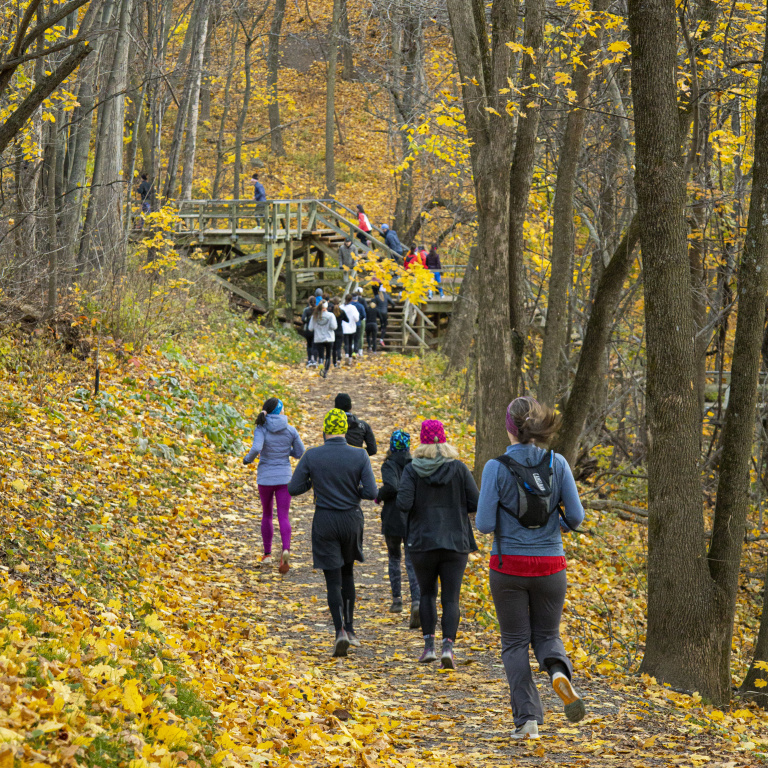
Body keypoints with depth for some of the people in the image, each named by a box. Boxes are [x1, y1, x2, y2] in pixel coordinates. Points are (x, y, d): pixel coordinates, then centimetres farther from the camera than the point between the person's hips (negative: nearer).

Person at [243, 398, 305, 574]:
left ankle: (267, 554, 26)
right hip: (284, 478, 0)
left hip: (265, 478, 0)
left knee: (267, 514, 21)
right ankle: (286, 550, -28)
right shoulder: (290, 430, -4)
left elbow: (256, 448, -28)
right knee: (283, 517, -2)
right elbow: (299, 453, 5)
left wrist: (247, 459, -7)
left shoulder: (261, 429, -11)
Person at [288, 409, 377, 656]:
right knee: (347, 572, 24)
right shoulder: (359, 456, -8)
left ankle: (340, 631, -17)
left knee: (333, 580, 2)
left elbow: (293, 489, -5)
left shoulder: (311, 456, -8)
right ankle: (349, 628, 21)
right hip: (352, 519, 1)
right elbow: (371, 492, -12)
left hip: (324, 522, -1)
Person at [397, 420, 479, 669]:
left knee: (427, 594, 18)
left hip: (422, 542, 0)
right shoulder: (459, 469, -4)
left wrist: (418, 506, 8)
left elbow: (403, 504, -15)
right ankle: (448, 647, -15)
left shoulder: (412, 470, -5)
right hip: (455, 542, 0)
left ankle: (429, 646, 10)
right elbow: (475, 503, -5)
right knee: (450, 599, 2)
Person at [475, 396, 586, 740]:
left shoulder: (496, 468, -10)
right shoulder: (557, 463, -4)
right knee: (547, 634, 19)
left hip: (509, 567, -2)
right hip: (549, 566, 2)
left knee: (515, 643, 12)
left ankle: (528, 718, -1)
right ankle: (559, 672, -15)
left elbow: (485, 524, -11)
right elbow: (575, 517, -4)